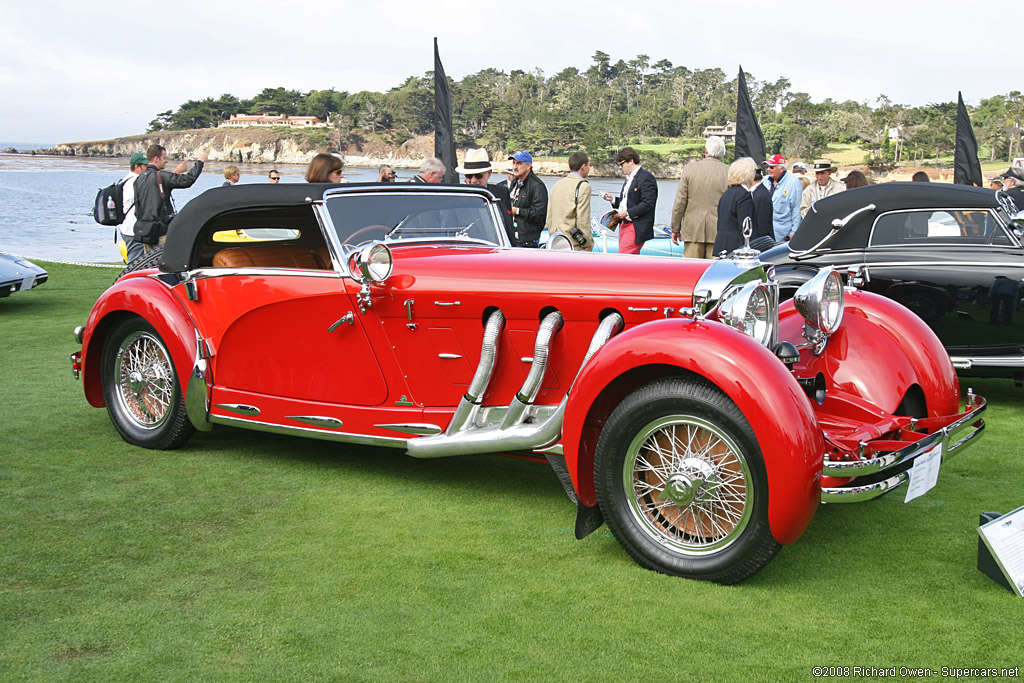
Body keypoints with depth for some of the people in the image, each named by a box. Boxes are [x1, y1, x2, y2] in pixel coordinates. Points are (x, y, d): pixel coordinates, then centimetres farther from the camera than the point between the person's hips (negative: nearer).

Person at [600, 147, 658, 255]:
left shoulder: (646, 177, -10)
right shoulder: (629, 178, 22)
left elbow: (648, 203, -18)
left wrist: (627, 213, -19)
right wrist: (612, 199, 11)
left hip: (636, 228, -10)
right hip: (624, 226, 10)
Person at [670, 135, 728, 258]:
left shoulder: (689, 168, -1)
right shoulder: (729, 172, -2)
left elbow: (680, 202, 0)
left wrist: (675, 228, 7)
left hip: (693, 230, 0)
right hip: (719, 232, 0)